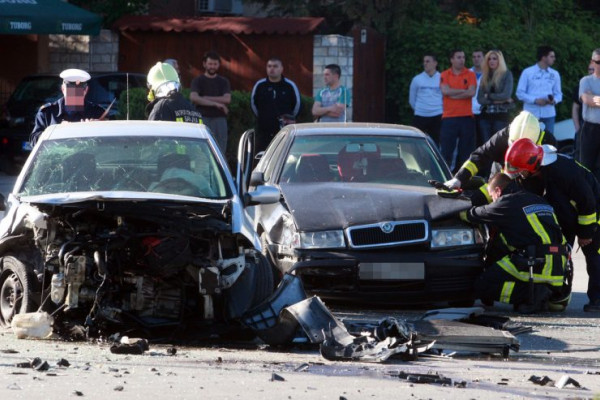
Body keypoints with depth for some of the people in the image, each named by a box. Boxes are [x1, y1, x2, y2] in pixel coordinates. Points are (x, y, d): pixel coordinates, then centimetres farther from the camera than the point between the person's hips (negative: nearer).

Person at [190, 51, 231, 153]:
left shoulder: (223, 82, 15)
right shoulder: (198, 81, 8)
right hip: (203, 119, -2)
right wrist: (216, 103, -14)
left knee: (220, 151, -1)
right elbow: (193, 98, -11)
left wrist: (206, 98, -5)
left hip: (220, 119, 2)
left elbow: (227, 99, -1)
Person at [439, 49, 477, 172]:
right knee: (446, 149, -2)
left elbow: (472, 92, -6)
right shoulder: (445, 75, 7)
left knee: (466, 148, 2)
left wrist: (454, 95, -8)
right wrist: (464, 91, -6)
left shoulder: (470, 74, 6)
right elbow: (445, 91, -9)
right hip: (449, 117, -1)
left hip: (466, 117, 1)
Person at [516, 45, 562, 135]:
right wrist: (535, 100, -15)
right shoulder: (527, 72, 0)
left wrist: (554, 100, -11)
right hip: (531, 113, -3)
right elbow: (520, 93, -1)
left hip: (548, 114, 3)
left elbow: (558, 93, 13)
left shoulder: (555, 74, 10)